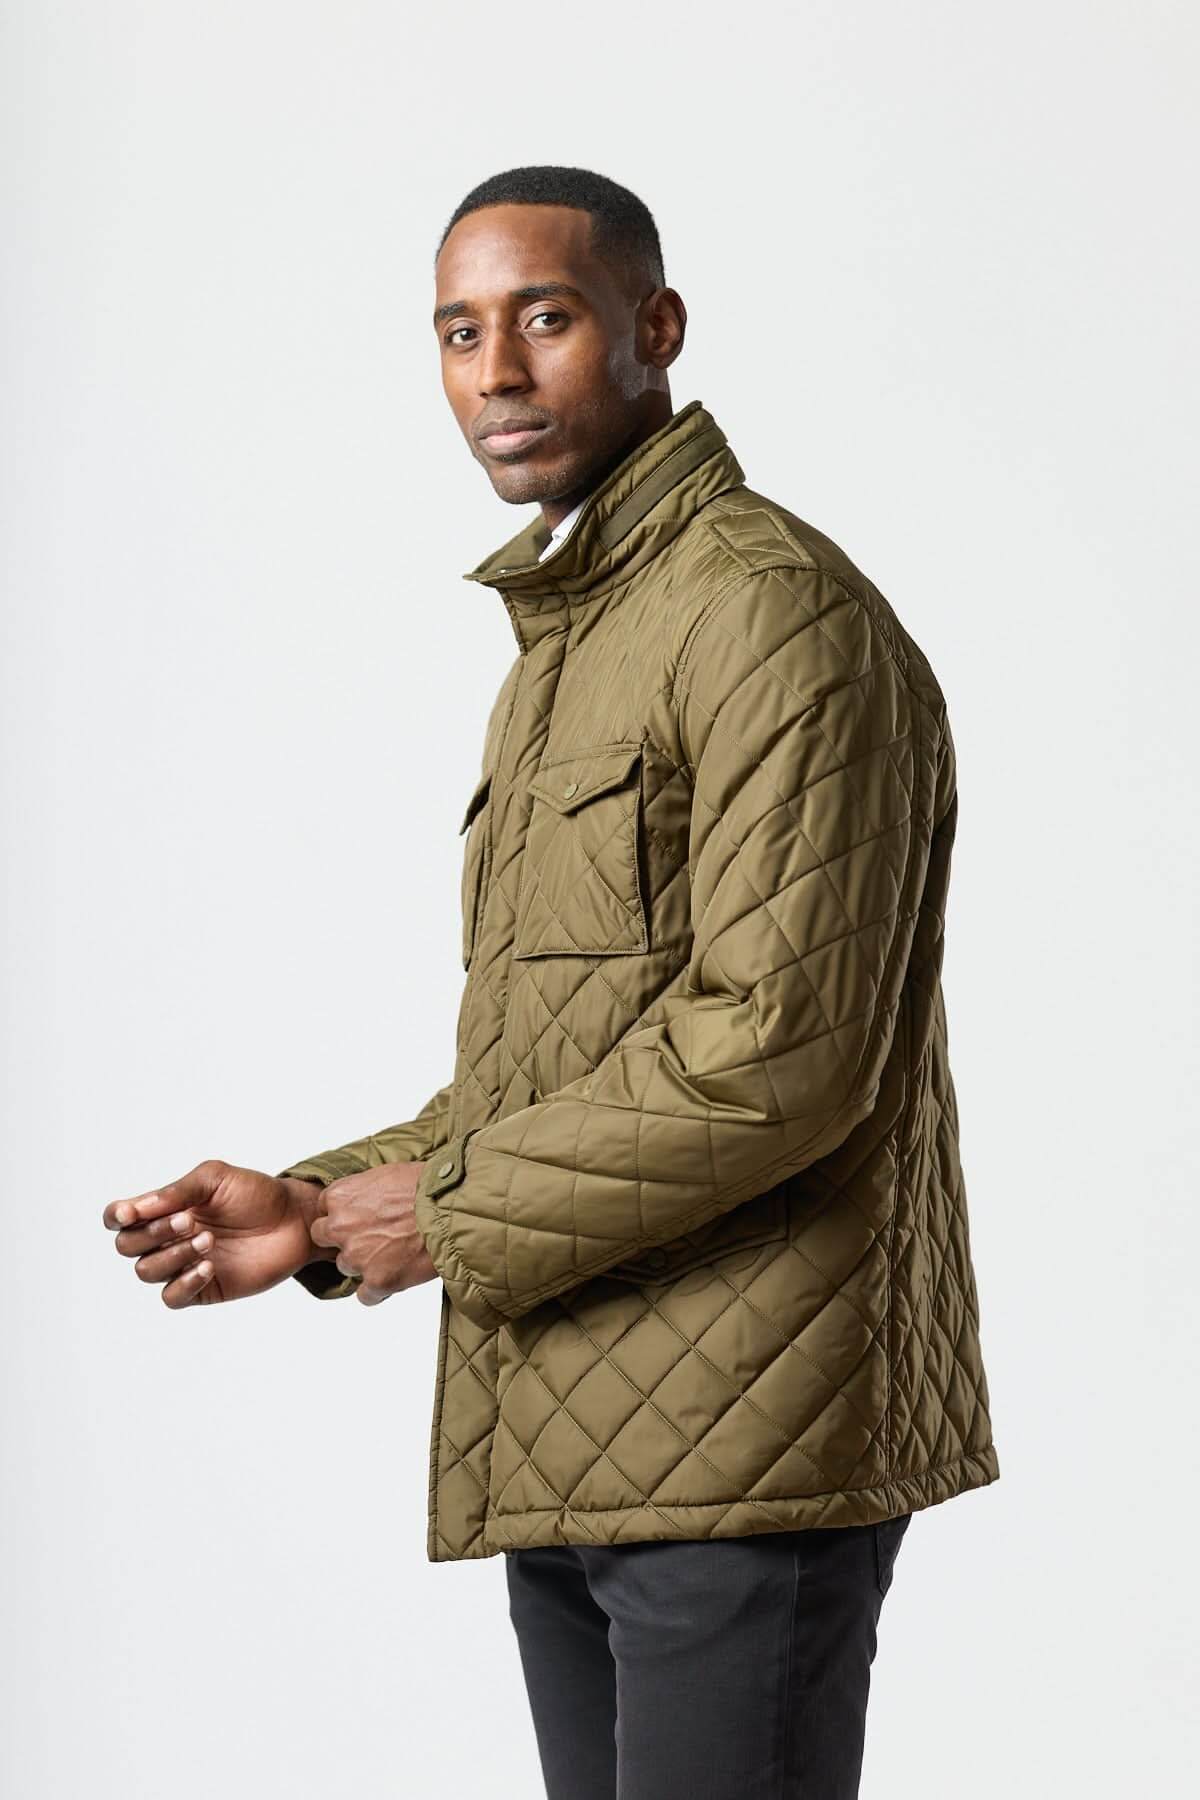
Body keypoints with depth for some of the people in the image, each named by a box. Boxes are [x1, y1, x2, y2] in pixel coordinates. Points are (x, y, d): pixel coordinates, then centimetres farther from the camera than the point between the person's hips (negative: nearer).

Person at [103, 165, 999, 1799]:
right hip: (568, 1457, 9)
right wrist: (322, 1214, 8)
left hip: (744, 1438, -9)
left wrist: (452, 1215, -11)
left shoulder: (775, 611, -11)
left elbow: (778, 1049, -20)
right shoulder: (555, 651, 19)